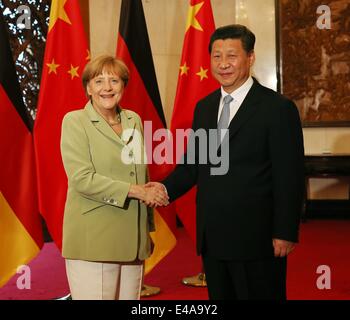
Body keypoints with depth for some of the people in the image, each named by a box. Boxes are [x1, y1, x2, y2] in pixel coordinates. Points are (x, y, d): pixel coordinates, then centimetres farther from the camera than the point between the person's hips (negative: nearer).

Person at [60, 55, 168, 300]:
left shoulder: (134, 120, 12)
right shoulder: (75, 121, -3)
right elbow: (82, 178, -14)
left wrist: (148, 229, 17)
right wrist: (136, 190, -16)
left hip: (133, 241, 5)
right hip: (93, 243, -5)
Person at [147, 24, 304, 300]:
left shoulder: (278, 108, -9)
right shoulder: (204, 107, 10)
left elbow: (290, 178, -10)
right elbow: (193, 163, 11)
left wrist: (285, 234, -13)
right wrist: (167, 188, -7)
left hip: (256, 238, -6)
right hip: (211, 237, 6)